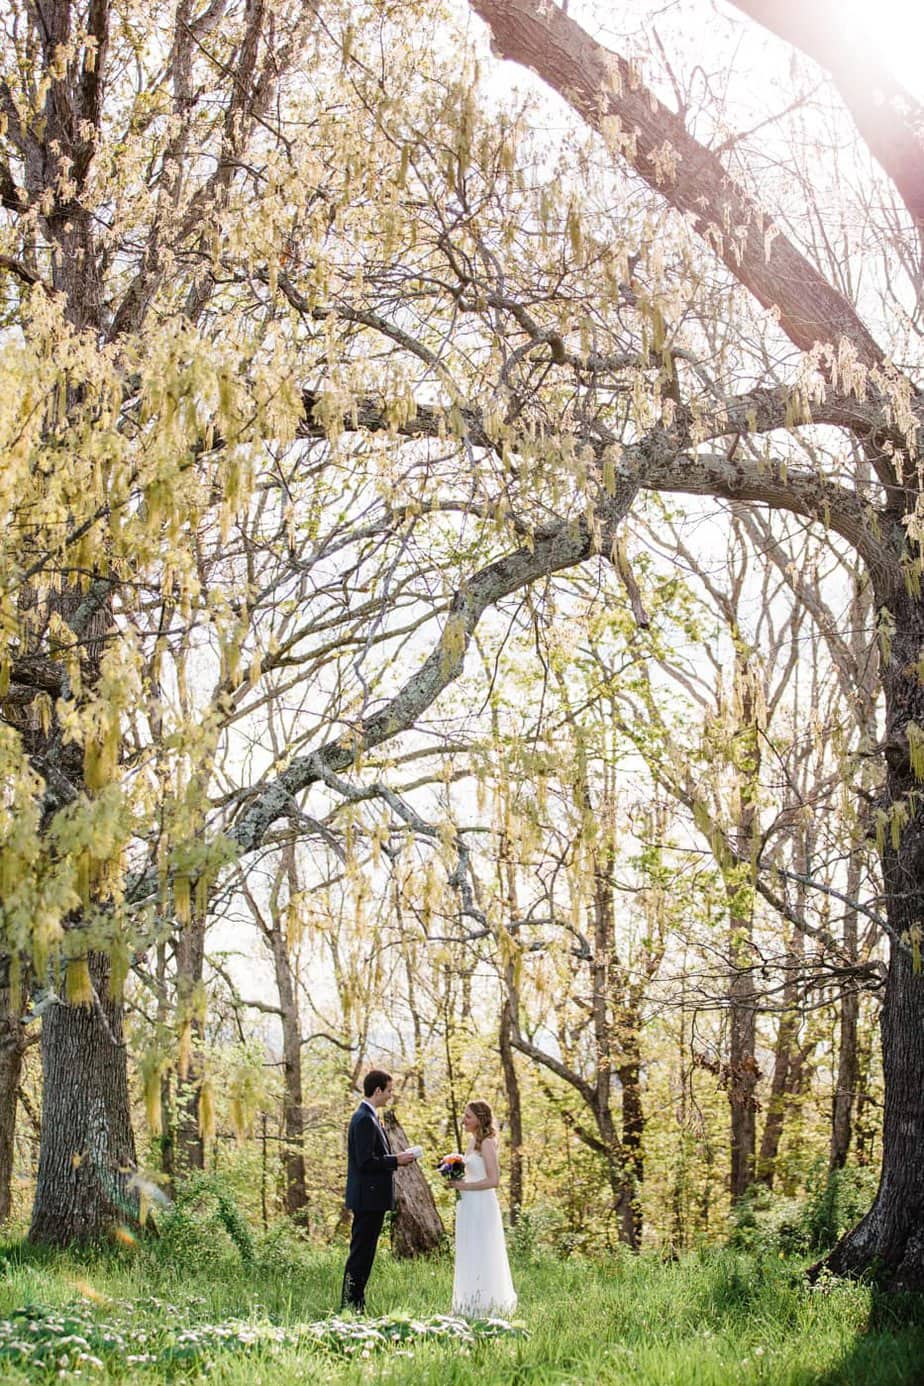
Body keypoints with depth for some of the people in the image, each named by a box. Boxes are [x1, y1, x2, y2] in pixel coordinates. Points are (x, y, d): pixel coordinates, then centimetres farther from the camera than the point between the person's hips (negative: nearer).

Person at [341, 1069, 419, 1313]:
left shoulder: (368, 1117, 16)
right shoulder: (365, 1119, -17)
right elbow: (366, 1162, -23)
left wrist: (396, 1159, 8)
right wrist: (396, 1160, -14)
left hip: (371, 1197, 11)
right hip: (369, 1197, -11)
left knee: (363, 1253, 13)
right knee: (360, 1253, -6)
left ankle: (356, 1304, 18)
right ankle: (350, 1305, -3)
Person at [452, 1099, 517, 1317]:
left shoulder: (486, 1143, -14)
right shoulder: (473, 1141, 13)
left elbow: (493, 1180, -20)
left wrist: (464, 1186, -16)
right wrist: (457, 1180, 6)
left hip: (482, 1205, -9)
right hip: (469, 1205, 9)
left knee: (480, 1256, -3)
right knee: (469, 1256, 12)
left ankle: (484, 1305, 4)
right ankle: (472, 1304, 19)